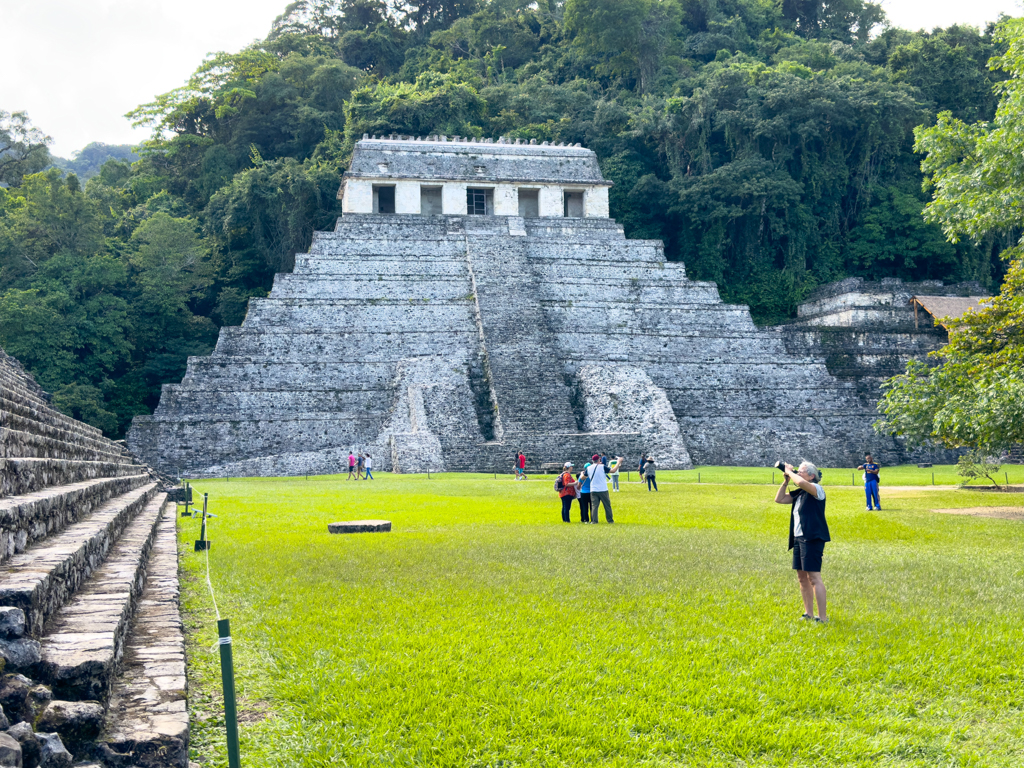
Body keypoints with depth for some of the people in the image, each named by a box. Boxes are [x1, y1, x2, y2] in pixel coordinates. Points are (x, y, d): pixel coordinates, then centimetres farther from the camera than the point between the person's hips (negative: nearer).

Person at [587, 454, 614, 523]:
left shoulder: (588, 468, 3)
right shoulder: (602, 467, -8)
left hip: (593, 491, 2)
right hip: (603, 490, -2)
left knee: (594, 506, 3)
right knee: (607, 505, 9)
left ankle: (594, 521, -7)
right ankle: (610, 520, 14)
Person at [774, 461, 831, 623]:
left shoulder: (817, 489, -9)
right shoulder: (799, 493, 15)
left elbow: (800, 482, -28)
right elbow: (779, 499, 18)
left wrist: (790, 472, -11)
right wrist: (785, 481, 8)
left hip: (812, 538, -9)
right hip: (798, 538, 9)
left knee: (814, 577, -11)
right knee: (802, 577, 12)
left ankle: (822, 617, -9)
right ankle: (809, 614, 21)